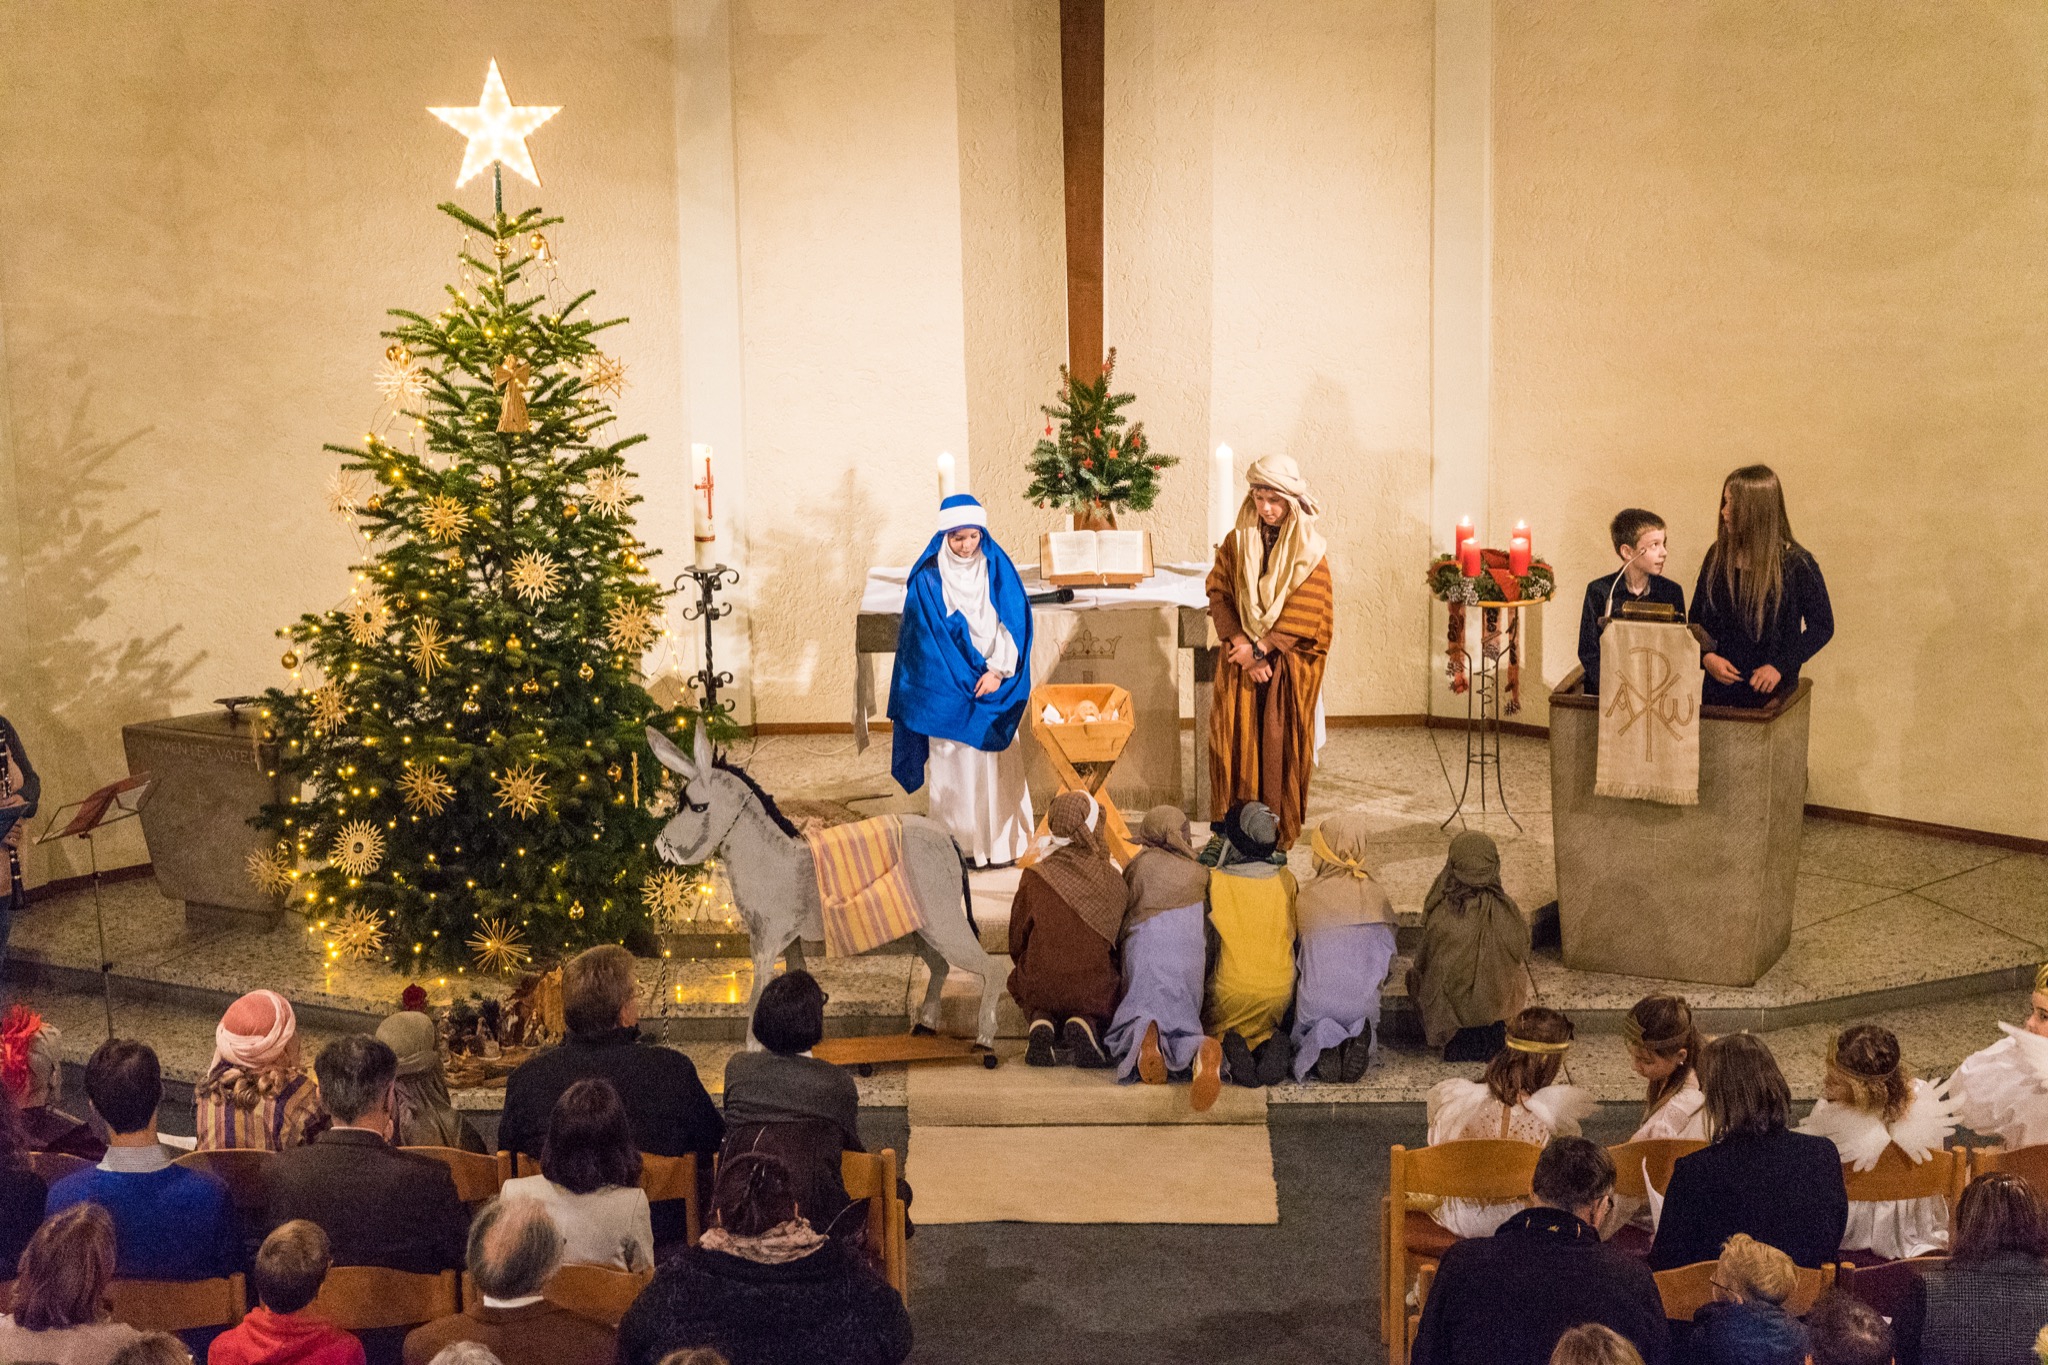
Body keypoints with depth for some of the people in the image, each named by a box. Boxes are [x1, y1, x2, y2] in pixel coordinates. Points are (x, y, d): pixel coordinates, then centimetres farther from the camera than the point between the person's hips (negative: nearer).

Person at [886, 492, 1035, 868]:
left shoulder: (998, 570, 3)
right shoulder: (927, 579, -4)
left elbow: (1015, 623, 0)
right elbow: (929, 635, -5)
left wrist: (998, 671, -11)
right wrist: (969, 679, -9)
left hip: (995, 684, 2)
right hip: (948, 690, -2)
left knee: (998, 764, 3)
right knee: (955, 763, -1)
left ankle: (1001, 843, 10)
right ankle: (959, 846, 5)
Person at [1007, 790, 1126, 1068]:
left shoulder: (1034, 878, -6)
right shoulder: (1112, 879, -5)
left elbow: (1017, 941, 4)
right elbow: (1120, 939, 6)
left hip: (1041, 986, 1)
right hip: (1096, 991, -1)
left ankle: (1041, 1022, -1)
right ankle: (1085, 1024, -5)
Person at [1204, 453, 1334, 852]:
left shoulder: (1309, 550, -4)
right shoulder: (1236, 543, 5)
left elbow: (1305, 612, -10)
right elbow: (1219, 595, 0)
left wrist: (1260, 647, -15)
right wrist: (1242, 646, -13)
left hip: (1288, 666, -2)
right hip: (1241, 662, 2)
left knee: (1281, 742, -2)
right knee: (1236, 740, -1)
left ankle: (1279, 830, 6)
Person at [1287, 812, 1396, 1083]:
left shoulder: (1308, 896, -8)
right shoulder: (1376, 896, -3)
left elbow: (1297, 950, 4)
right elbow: (1388, 951, 4)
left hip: (1318, 998, -2)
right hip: (1363, 998, 2)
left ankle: (1322, 1047, -10)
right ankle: (1359, 1035, -8)